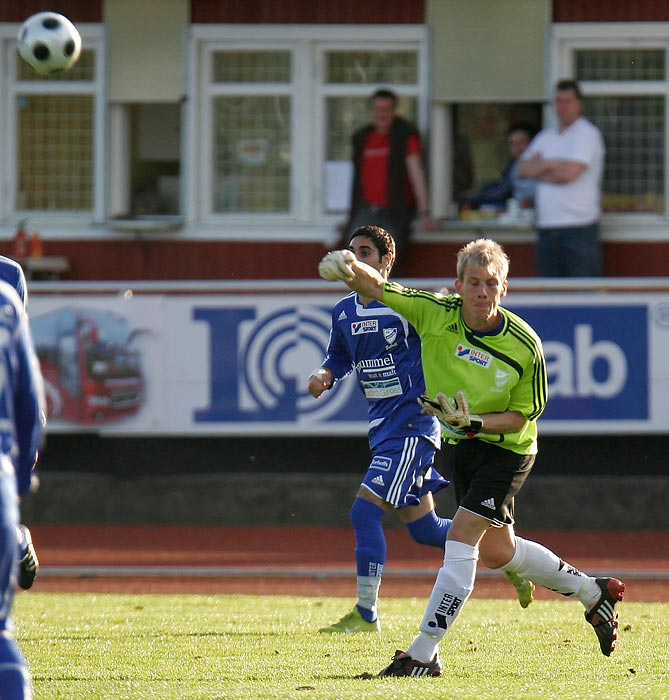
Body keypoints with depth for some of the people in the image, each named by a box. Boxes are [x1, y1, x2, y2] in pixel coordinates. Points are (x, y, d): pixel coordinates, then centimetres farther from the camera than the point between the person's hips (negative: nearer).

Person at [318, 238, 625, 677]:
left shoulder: (525, 345, -22)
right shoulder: (436, 313, -15)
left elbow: (522, 415, -13)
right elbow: (378, 288, -19)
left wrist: (476, 423, -29)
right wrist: (351, 269, -41)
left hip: (506, 448, -6)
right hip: (460, 446, 6)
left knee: (461, 539, -16)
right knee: (496, 551, 20)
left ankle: (424, 653, -12)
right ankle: (594, 593, 41)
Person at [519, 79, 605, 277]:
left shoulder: (587, 133, -4)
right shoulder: (546, 136, 18)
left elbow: (569, 173, -15)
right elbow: (524, 168, 9)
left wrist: (539, 168, 1)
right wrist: (552, 164, -7)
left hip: (579, 228, -7)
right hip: (547, 229, 7)